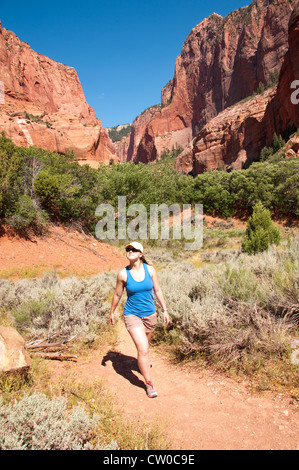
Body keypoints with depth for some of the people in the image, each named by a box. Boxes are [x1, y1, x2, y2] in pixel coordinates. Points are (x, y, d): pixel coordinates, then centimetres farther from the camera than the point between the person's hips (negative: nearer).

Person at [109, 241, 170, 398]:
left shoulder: (150, 269, -8)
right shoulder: (123, 274, -12)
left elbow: (158, 290, 2)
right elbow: (117, 295, 1)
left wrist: (164, 310, 2)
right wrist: (112, 312, 11)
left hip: (150, 314, 3)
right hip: (132, 315, -3)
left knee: (145, 344, 23)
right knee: (143, 349, -11)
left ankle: (143, 362, 56)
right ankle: (149, 383, 7)